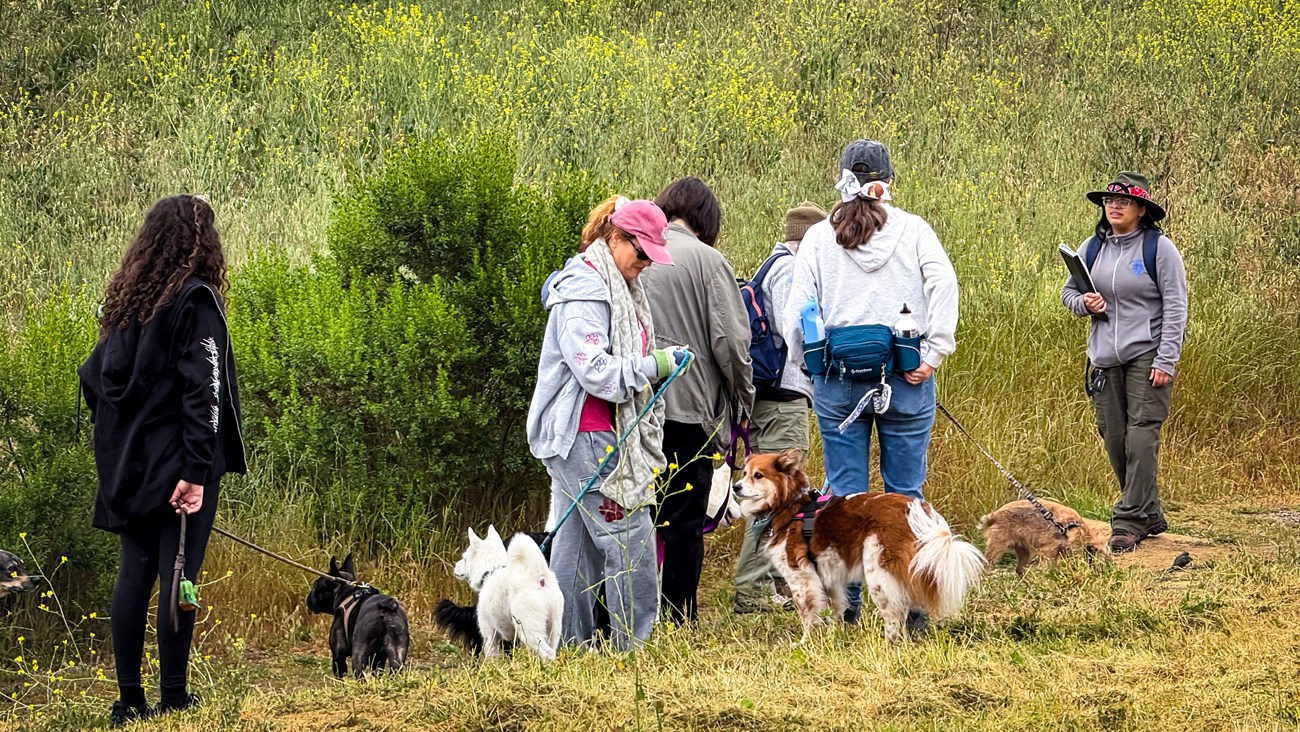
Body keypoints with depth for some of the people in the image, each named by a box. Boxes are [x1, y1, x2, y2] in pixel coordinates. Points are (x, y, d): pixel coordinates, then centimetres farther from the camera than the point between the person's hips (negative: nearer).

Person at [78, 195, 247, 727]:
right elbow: (202, 390, -17)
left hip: (129, 464, 7)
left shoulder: (127, 300, 12)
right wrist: (196, 471, -20)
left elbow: (94, 378, 15)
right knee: (177, 573, -4)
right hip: (177, 463, -7)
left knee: (134, 573, 8)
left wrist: (116, 448, 18)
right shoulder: (196, 300, -9)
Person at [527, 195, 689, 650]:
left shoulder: (619, 287, 18)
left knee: (577, 539, 11)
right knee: (630, 535, -11)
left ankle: (568, 642, 13)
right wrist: (653, 366, -25)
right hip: (583, 435, -10)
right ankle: (635, 642, -9)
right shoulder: (583, 289, -14)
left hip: (595, 434, 10)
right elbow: (594, 370, -23)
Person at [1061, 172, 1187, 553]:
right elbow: (1068, 292, 21)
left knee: (1141, 437, -11)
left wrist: (1165, 361, -12)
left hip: (1147, 355, -5)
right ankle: (1150, 515, 17)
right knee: (1114, 439, 5)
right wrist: (1084, 303, -4)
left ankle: (1129, 521, -10)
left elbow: (1176, 307, -6)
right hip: (1105, 359, 5)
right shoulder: (1092, 248, 10)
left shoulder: (1159, 248, -4)